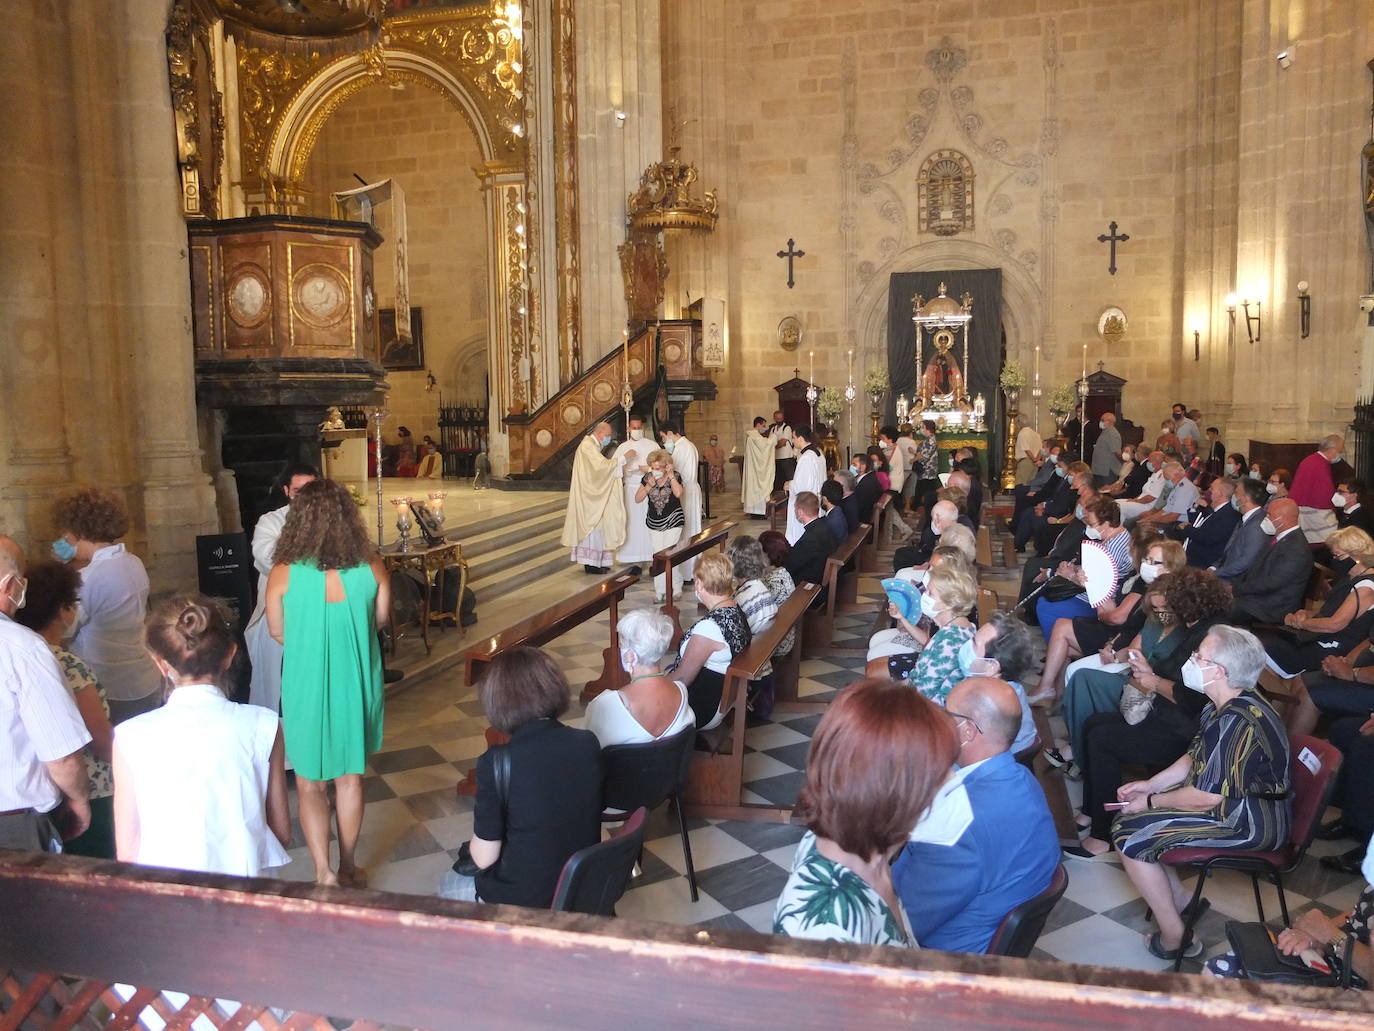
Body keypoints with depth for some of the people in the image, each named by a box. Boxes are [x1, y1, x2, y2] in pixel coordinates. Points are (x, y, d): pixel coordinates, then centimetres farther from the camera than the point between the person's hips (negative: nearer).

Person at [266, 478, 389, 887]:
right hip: (356, 684, 2)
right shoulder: (372, 568, -14)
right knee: (350, 776, 19)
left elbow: (277, 631, -1)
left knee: (310, 783, 15)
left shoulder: (283, 574, -17)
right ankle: (347, 867, 31)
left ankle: (323, 872, 7)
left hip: (306, 687, -2)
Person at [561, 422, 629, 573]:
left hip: (593, 495, 10)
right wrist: (624, 457, -25)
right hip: (589, 495, -10)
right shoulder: (587, 445, -16)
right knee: (593, 527, -6)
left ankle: (593, 561, 14)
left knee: (594, 526, 11)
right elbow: (602, 465, -28)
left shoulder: (592, 445, 17)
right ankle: (591, 563, -2)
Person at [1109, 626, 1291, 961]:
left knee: (1130, 835, -13)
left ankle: (1174, 938, -2)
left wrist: (1150, 802, -13)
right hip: (1233, 799, 11)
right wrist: (1151, 784, 4)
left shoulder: (1238, 723, -30)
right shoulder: (1223, 706, 3)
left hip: (1251, 824, -11)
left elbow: (1207, 797, -27)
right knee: (1127, 813, 11)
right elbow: (1194, 758, 16)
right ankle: (1180, 901, 19)